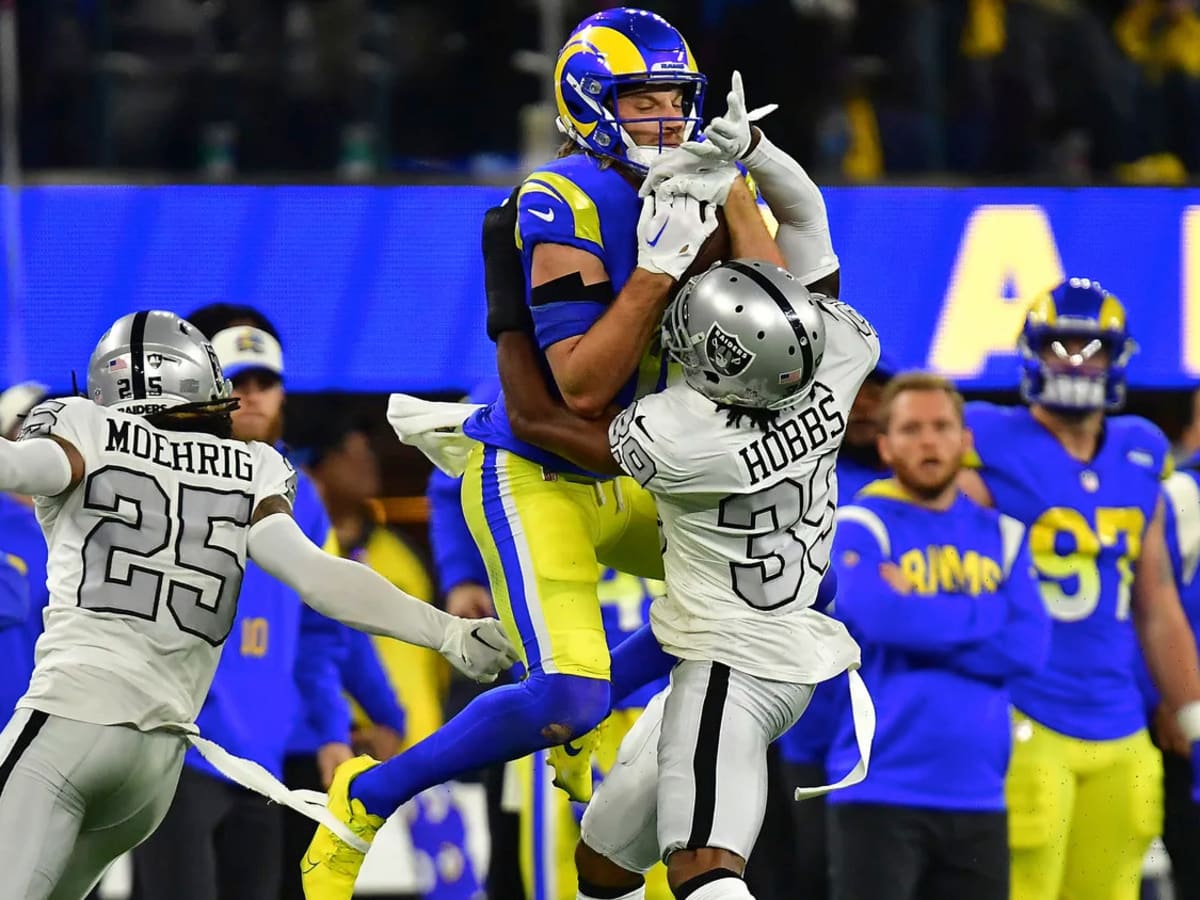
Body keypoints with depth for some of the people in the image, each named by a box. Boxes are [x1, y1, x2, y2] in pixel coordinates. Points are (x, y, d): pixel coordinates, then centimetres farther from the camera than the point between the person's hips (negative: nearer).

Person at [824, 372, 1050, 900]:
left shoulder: (1001, 535, 12)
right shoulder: (861, 529, -2)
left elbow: (1029, 647, -3)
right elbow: (885, 618, -22)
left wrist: (921, 618, -10)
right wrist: (988, 617, -7)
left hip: (977, 798, 5)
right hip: (881, 793, -5)